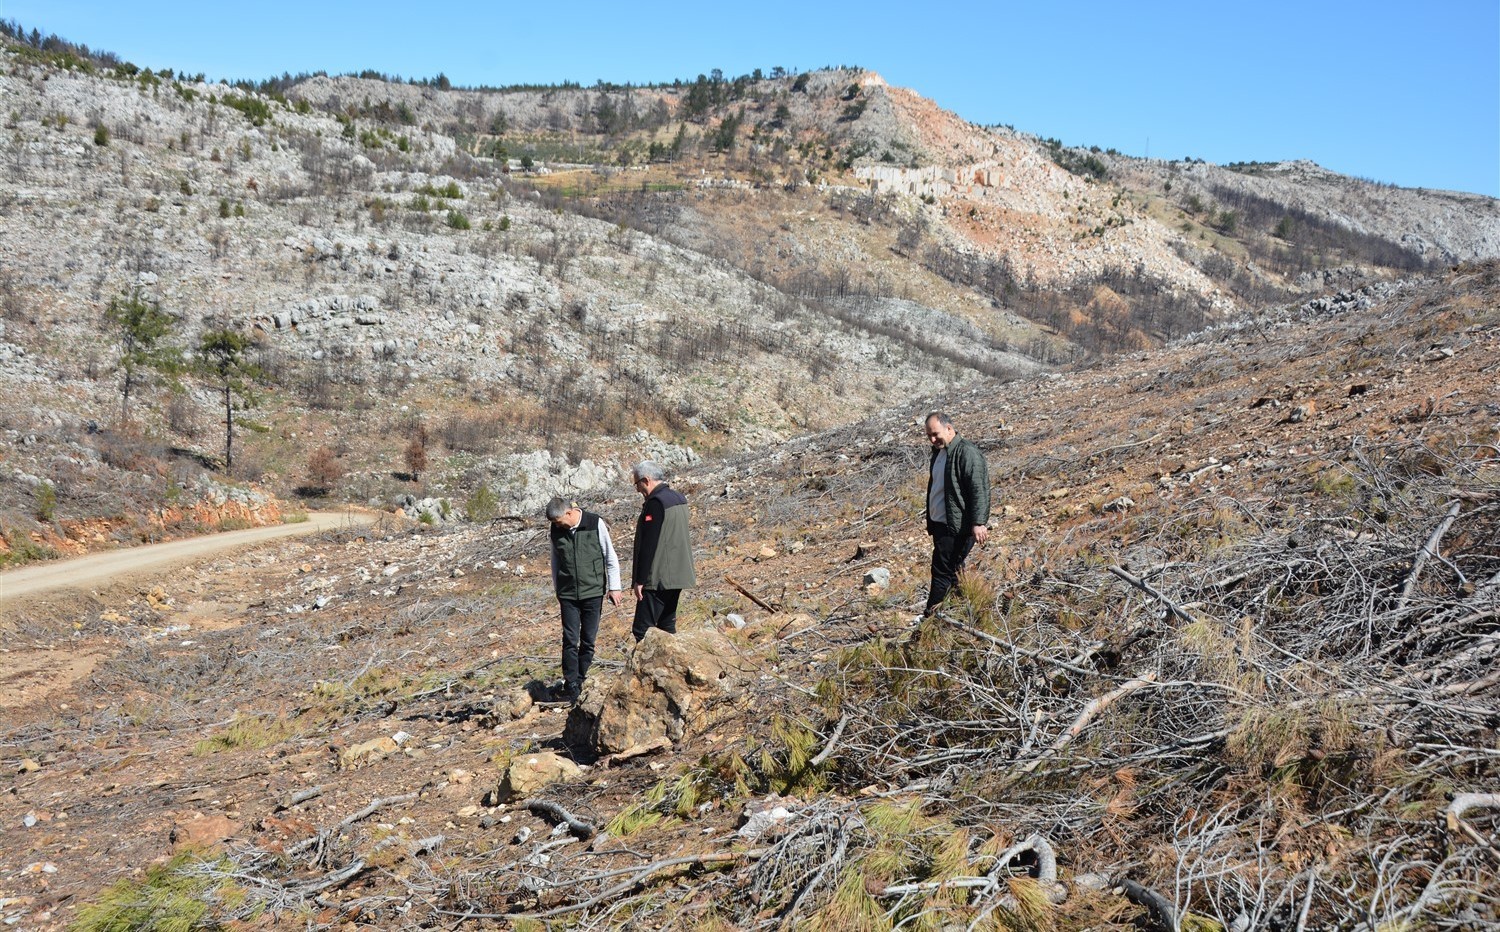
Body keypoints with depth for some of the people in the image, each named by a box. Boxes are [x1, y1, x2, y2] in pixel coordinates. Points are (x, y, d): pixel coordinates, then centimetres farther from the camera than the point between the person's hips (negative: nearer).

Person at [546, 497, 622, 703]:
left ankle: (580, 680, 18)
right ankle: (571, 687, 0)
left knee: (588, 640, 4)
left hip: (593, 592, -2)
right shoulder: (556, 530, 1)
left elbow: (610, 557, -1)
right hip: (568, 594, 2)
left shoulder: (596, 524, -9)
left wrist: (614, 587, -1)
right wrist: (557, 589, 17)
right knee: (570, 640, -4)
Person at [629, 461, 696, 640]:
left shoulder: (655, 502, -16)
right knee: (667, 625, 15)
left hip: (658, 578, -10)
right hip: (678, 575, 10)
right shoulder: (679, 497, 13)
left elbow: (648, 545, -19)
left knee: (642, 630, -8)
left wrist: (640, 580, -16)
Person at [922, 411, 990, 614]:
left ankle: (930, 615, -4)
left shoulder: (967, 453, -16)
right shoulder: (939, 451, 14)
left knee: (942, 572, -8)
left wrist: (978, 523, -26)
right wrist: (930, 521, 26)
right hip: (939, 523, 10)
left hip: (957, 526, -10)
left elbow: (978, 490, -21)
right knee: (953, 571, 13)